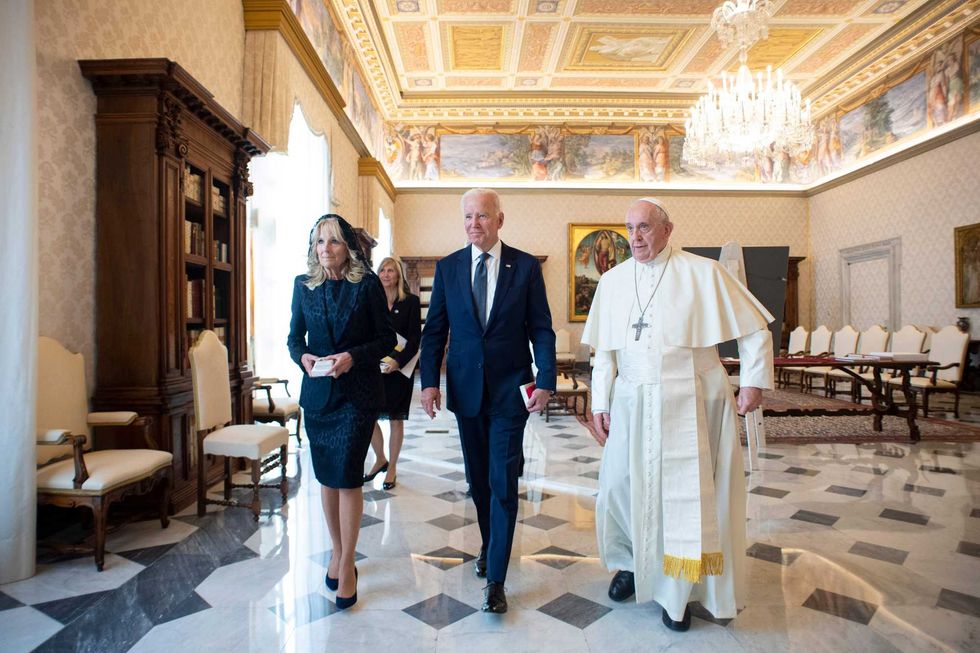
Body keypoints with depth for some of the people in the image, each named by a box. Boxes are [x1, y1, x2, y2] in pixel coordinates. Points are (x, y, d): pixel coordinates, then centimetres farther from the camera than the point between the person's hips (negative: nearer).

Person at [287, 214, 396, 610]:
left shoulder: (367, 284, -5)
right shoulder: (304, 285, 6)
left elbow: (387, 338, -4)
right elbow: (294, 337, 10)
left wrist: (353, 356, -19)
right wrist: (303, 356, -11)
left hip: (358, 393, -4)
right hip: (318, 392, 4)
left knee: (348, 476, -6)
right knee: (326, 477, 13)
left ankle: (347, 568, 8)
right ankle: (337, 552, 32)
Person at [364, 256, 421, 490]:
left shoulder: (411, 301, -3)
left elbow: (415, 337, -7)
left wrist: (398, 361, -19)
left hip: (400, 367, -3)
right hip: (373, 366, 3)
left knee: (396, 418, 5)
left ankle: (392, 468, 20)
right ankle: (380, 460, 27)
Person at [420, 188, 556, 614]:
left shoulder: (526, 266, -2)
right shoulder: (448, 267, 4)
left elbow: (541, 329, -2)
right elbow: (434, 330, 5)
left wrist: (545, 381, -11)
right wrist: (430, 381, -4)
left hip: (510, 388, -3)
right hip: (465, 387, 3)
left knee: (503, 482, -3)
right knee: (478, 478, 16)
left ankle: (495, 579, 6)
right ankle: (489, 546, 38)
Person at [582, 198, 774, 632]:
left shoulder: (703, 274, -4)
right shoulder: (612, 281, 6)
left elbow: (754, 328, 1)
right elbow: (605, 350, 7)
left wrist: (753, 381, -3)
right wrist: (600, 404, 4)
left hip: (688, 404, -3)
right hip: (631, 404, 3)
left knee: (685, 492, 3)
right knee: (620, 485, 5)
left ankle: (678, 592, 24)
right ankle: (631, 563, 34)